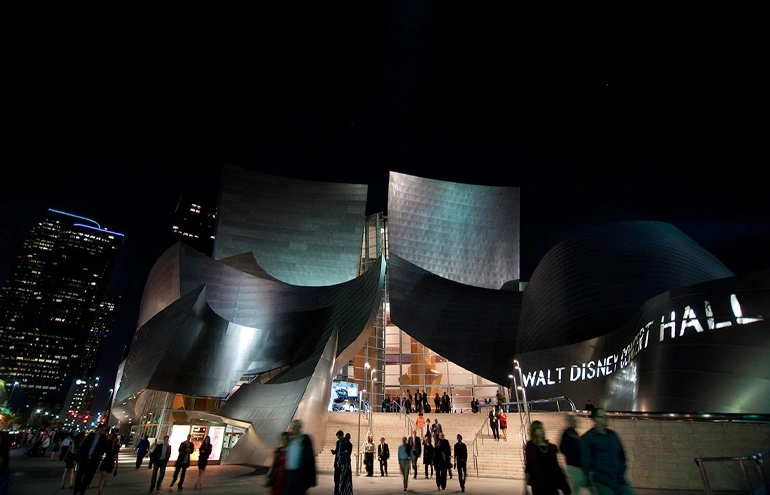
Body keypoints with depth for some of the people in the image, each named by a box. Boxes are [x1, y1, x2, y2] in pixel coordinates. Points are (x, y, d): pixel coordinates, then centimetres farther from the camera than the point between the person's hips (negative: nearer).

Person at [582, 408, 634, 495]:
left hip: (619, 480, 6)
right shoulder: (588, 437, -8)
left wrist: (622, 470, 14)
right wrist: (591, 483, -11)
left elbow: (621, 453, 22)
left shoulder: (612, 434, 10)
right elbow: (586, 461, -10)